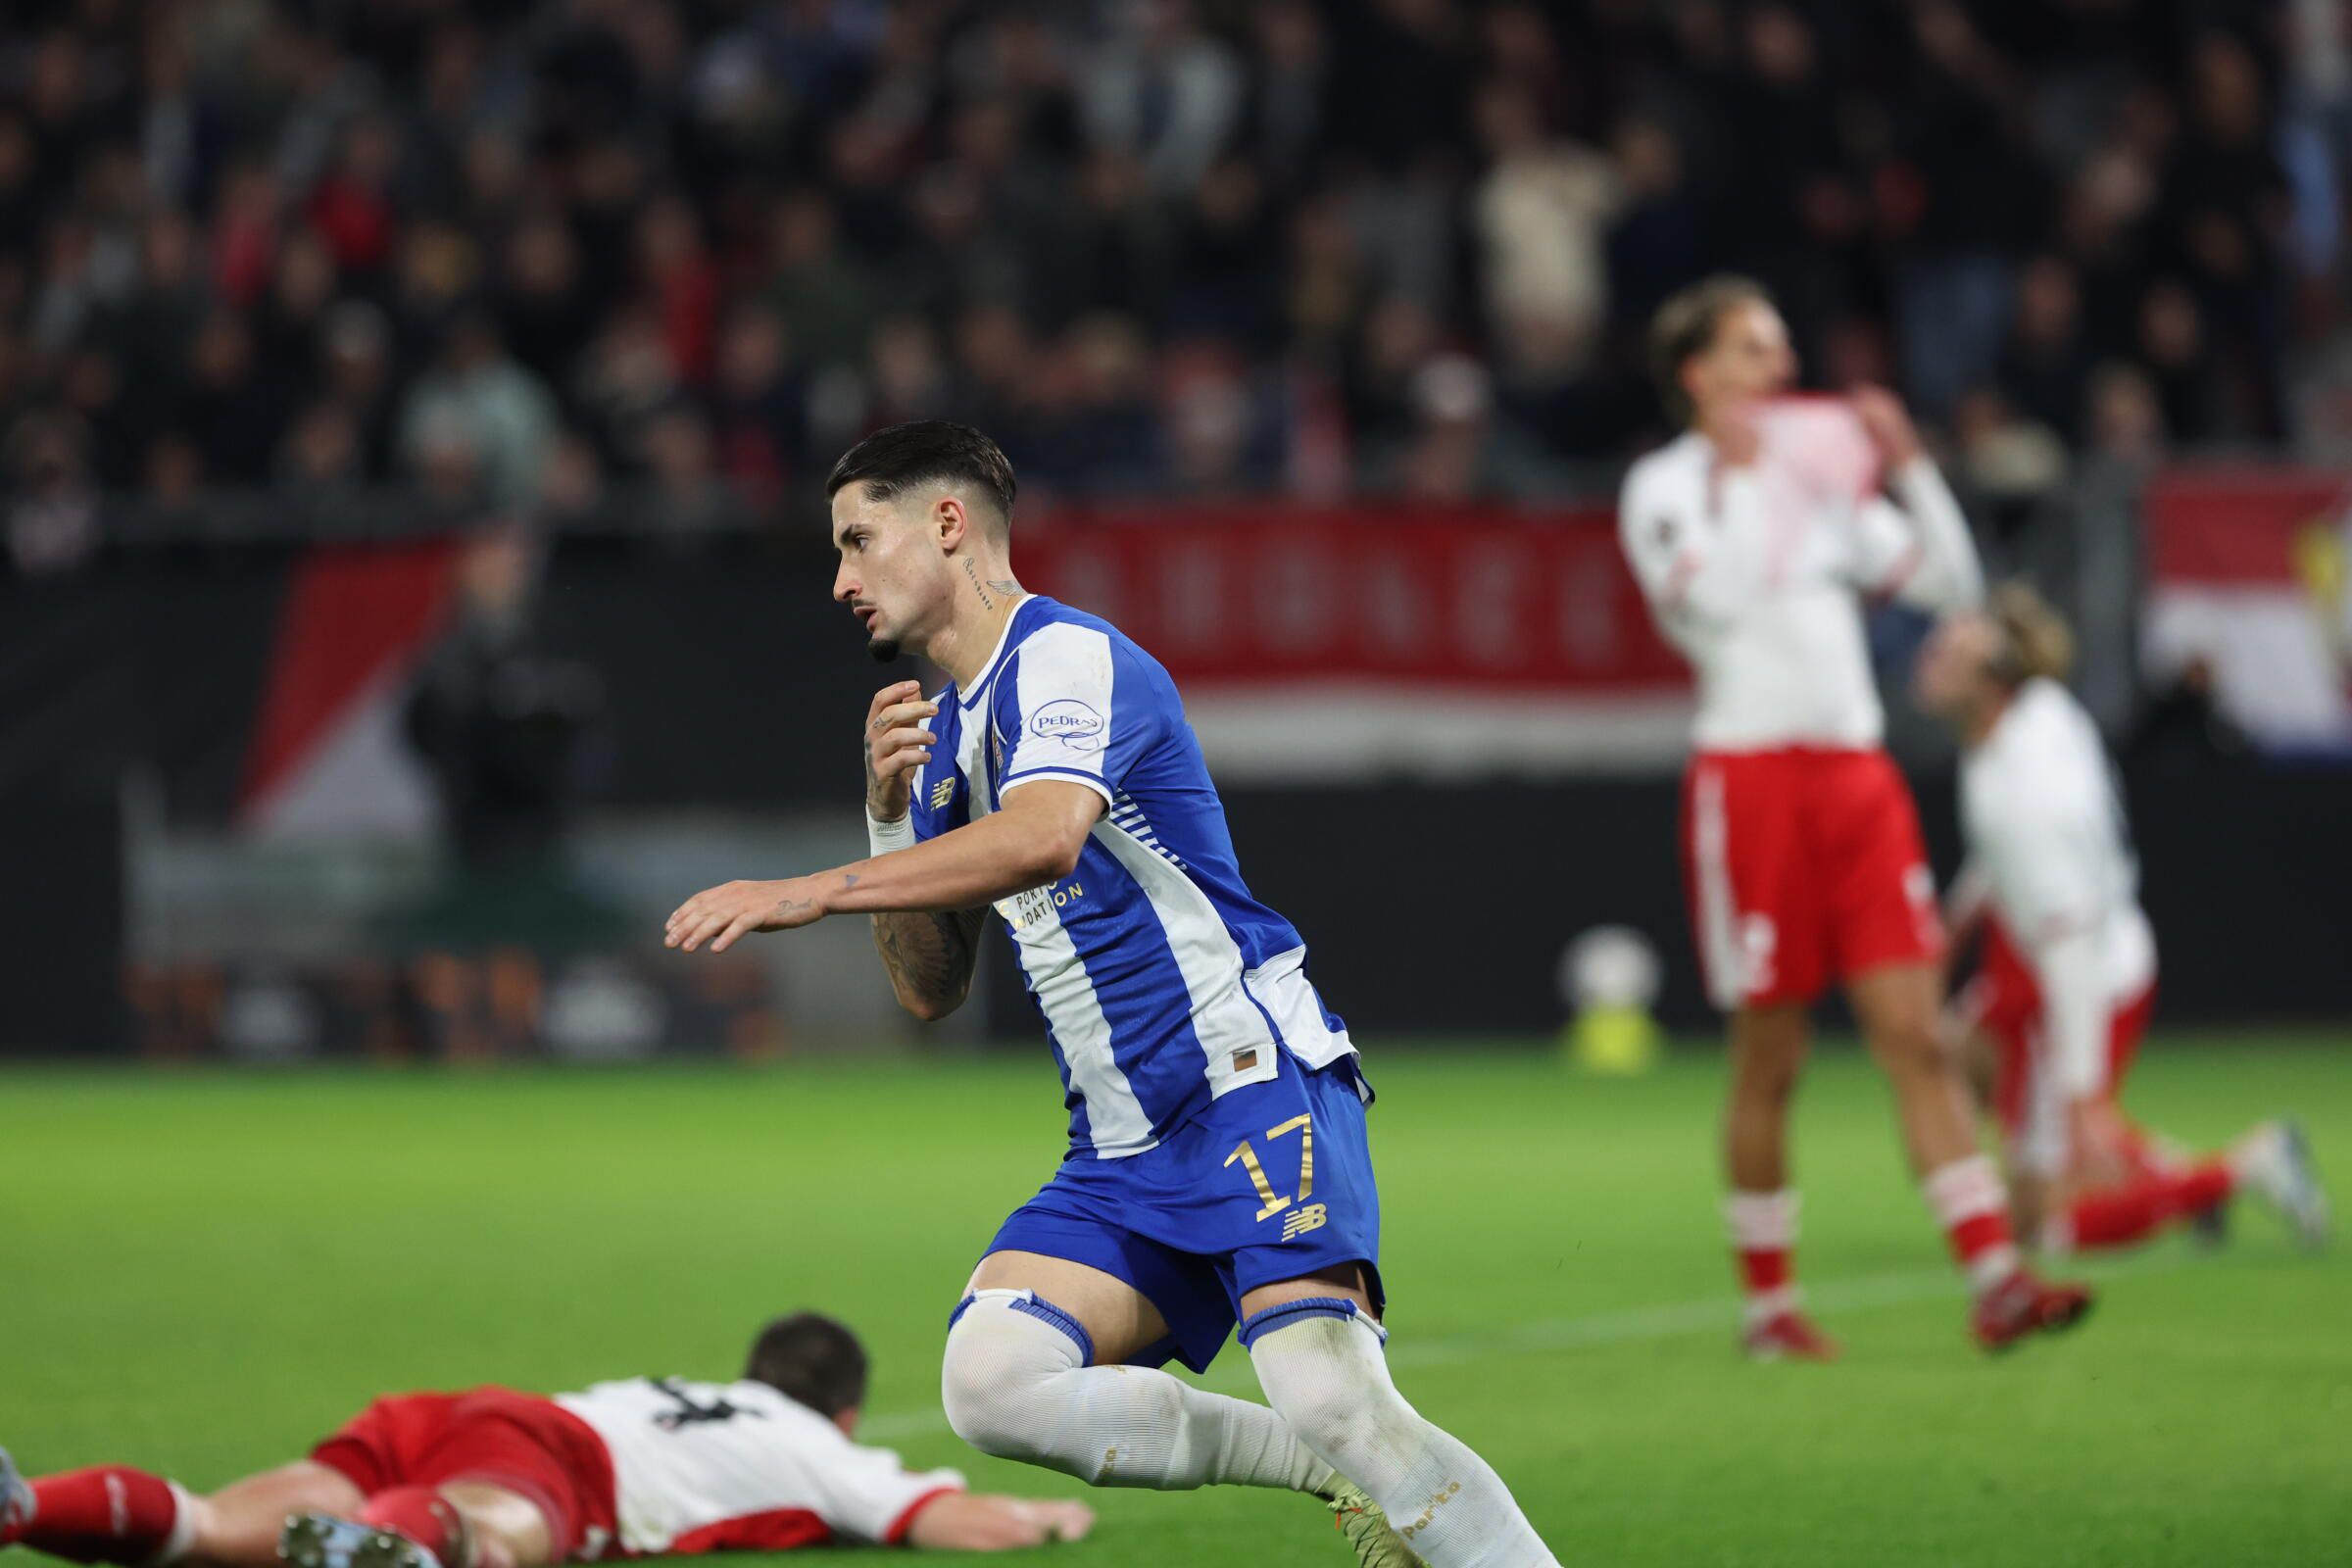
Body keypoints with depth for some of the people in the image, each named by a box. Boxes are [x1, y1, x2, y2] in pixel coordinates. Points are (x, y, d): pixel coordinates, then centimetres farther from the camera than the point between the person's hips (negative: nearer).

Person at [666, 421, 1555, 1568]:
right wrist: (888, 812, 5)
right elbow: (931, 988, 20)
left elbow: (1043, 836, -30)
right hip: (1125, 1150, 8)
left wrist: (809, 893, -31)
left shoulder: (1069, 658, -8)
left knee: (1331, 1403, -26)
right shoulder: (944, 730, 19)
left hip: (1256, 1082, -8)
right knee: (990, 1381, -15)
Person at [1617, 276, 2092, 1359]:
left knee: (1916, 1036, -4)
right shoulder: (1664, 487, 1)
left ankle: (1995, 1281, -11)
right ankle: (1767, 1301, 12)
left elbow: (1949, 583, 15)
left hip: (1856, 772, 5)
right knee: (1769, 1059, 0)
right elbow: (1701, 596, -19)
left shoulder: (1814, 479, 17)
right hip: (1749, 771, -5)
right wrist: (1733, 470, -15)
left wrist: (1908, 466, 6)